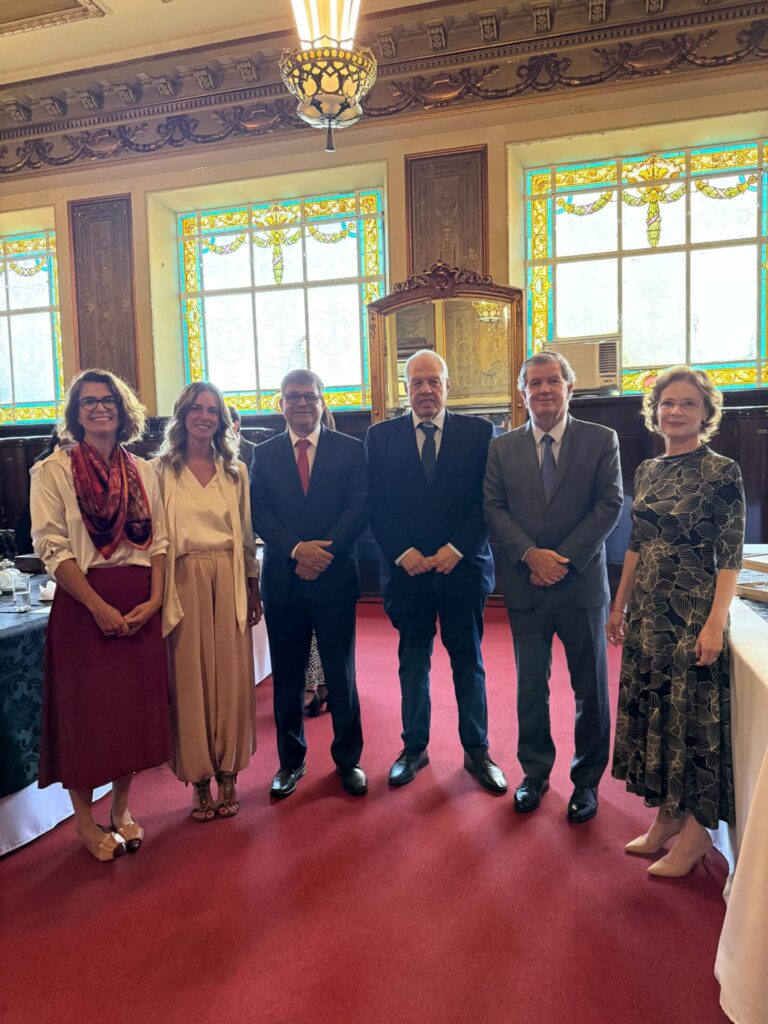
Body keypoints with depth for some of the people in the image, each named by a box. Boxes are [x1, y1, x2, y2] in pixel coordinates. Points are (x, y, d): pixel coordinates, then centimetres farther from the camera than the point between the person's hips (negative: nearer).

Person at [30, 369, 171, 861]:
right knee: (84, 709, 4)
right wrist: (99, 607, -15)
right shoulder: (54, 469, -2)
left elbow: (159, 541, 7)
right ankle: (85, 818, 22)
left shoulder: (143, 471, 9)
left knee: (135, 704, 9)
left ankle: (121, 808, 27)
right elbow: (52, 547, -9)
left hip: (140, 604, 4)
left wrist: (154, 599, -6)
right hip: (84, 603, -3)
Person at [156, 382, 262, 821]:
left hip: (229, 580, 2)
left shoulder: (235, 471, 10)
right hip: (185, 581, -2)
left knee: (231, 676, 5)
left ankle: (228, 774, 19)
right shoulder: (162, 470, 2)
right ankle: (200, 780, 18)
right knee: (190, 678, 4)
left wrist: (253, 587, 9)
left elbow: (247, 534, 12)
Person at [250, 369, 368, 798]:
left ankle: (348, 759, 24)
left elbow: (359, 508, -4)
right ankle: (291, 760, 27)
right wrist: (297, 549, -15)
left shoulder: (351, 450, 4)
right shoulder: (264, 454, 9)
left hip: (335, 578, -1)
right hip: (282, 581, 2)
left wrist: (323, 552, -15)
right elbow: (260, 514, 0)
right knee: (287, 678, 10)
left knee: (341, 674, 7)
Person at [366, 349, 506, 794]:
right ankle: (414, 747, 28)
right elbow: (377, 505, 0)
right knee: (413, 659, 13)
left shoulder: (479, 431, 2)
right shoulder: (381, 436, 4)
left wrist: (456, 548, -13)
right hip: (406, 567, 1)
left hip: (463, 565, 0)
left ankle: (477, 750, 26)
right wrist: (403, 552, -11)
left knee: (469, 659, 11)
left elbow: (487, 501, -3)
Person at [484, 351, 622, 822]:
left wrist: (564, 559, -15)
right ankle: (535, 772, 30)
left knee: (591, 689, 10)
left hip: (583, 584, -1)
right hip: (525, 587, 1)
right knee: (530, 687, 12)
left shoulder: (601, 440, 1)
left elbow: (610, 504, -7)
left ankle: (587, 780, 28)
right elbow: (494, 509, 0)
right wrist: (530, 554, -15)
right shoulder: (502, 447, 6)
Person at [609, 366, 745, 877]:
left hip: (693, 613, -6)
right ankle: (666, 816, 29)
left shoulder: (722, 472, -10)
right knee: (652, 710, 13)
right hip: (647, 611, 7)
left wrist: (715, 623, -19)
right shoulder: (648, 470, 9)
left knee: (693, 715, 4)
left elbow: (730, 556, -13)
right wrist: (620, 605, 13)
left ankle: (696, 831, 21)